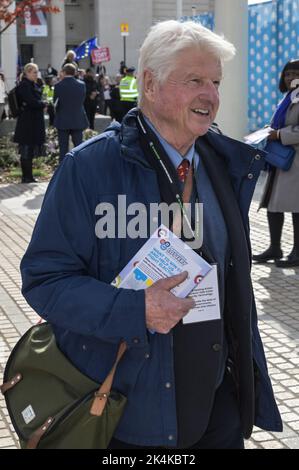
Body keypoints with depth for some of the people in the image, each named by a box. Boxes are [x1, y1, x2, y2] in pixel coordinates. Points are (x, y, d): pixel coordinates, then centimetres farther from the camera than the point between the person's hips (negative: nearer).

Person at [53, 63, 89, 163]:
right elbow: (83, 100, 4)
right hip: (78, 121, 1)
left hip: (62, 121, -1)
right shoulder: (81, 85, -5)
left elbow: (55, 102, -2)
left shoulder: (58, 86, -10)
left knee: (63, 148, 5)